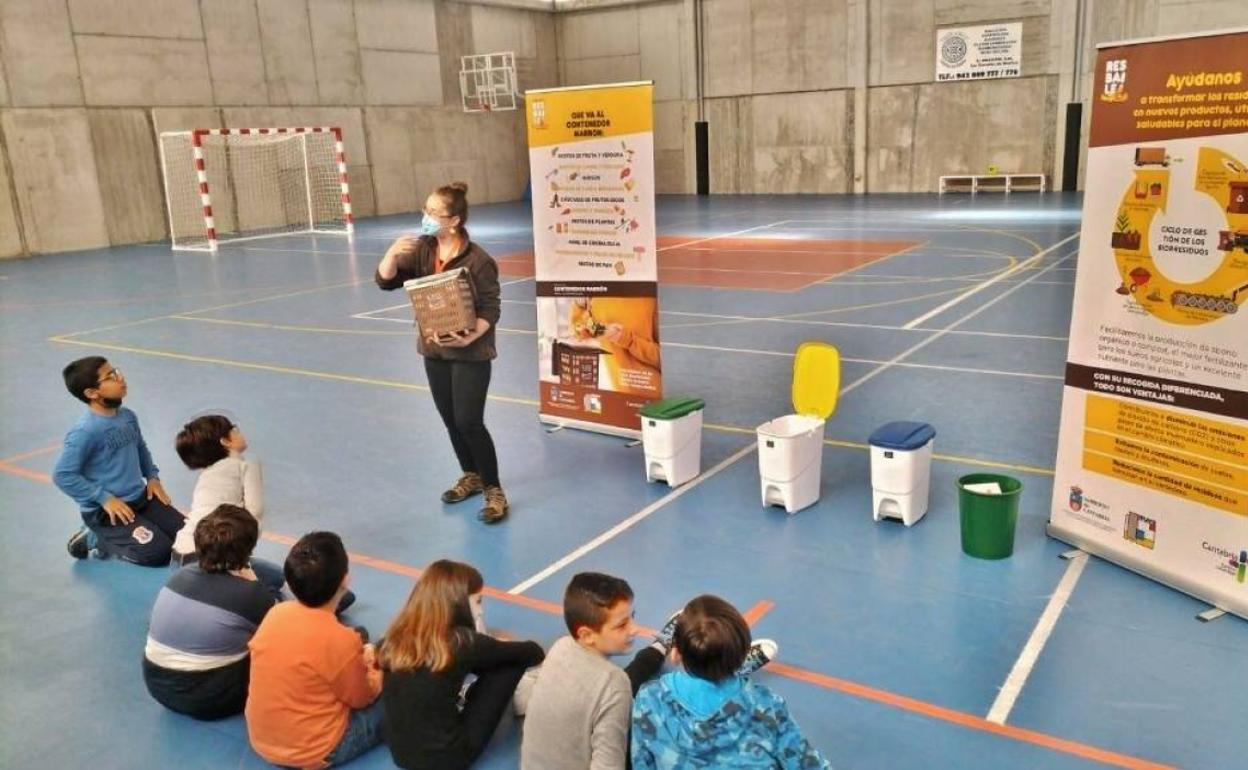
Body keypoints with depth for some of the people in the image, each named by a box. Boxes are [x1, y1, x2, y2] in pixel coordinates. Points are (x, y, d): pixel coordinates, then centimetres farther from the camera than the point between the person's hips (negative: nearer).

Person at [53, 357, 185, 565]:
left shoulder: (127, 416, 2)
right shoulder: (85, 432, -22)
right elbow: (62, 475, -21)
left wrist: (152, 476, 8)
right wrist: (104, 498, -20)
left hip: (141, 497, 8)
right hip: (105, 510, -8)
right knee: (158, 552, -18)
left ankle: (111, 535, 16)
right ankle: (95, 538, 4)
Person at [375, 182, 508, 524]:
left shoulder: (477, 260, -18)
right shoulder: (421, 250, -1)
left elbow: (490, 309, -16)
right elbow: (385, 281, -1)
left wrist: (469, 337, -32)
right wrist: (392, 253, -20)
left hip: (471, 353, -6)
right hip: (434, 349, 6)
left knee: (469, 422, -7)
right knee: (451, 420, 15)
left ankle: (494, 490, 7)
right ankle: (471, 476, 36)